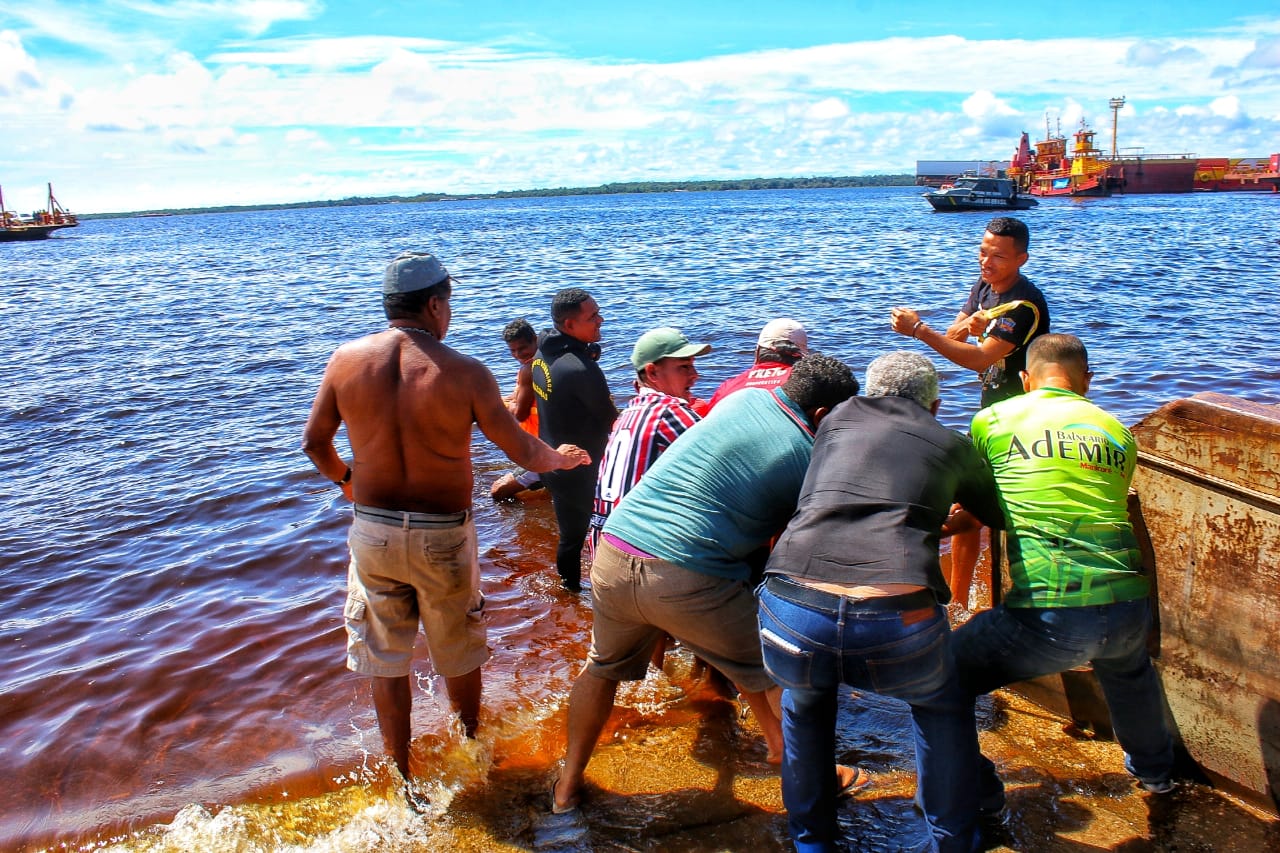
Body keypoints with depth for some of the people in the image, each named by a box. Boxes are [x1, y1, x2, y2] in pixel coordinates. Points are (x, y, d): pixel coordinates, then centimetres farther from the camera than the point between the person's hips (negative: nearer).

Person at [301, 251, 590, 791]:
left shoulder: (346, 360, -6)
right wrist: (563, 458, 13)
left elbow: (314, 441, 5)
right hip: (443, 536, -2)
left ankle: (400, 774, 30)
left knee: (386, 659, 18)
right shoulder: (464, 373, -15)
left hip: (372, 531, 2)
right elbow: (524, 453, -9)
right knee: (459, 656, 21)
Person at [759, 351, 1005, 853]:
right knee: (943, 707, 35)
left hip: (792, 615, 1)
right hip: (898, 622, -1)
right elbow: (1002, 516, 36)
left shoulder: (838, 418, 24)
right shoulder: (953, 446, 20)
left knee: (804, 704, 37)